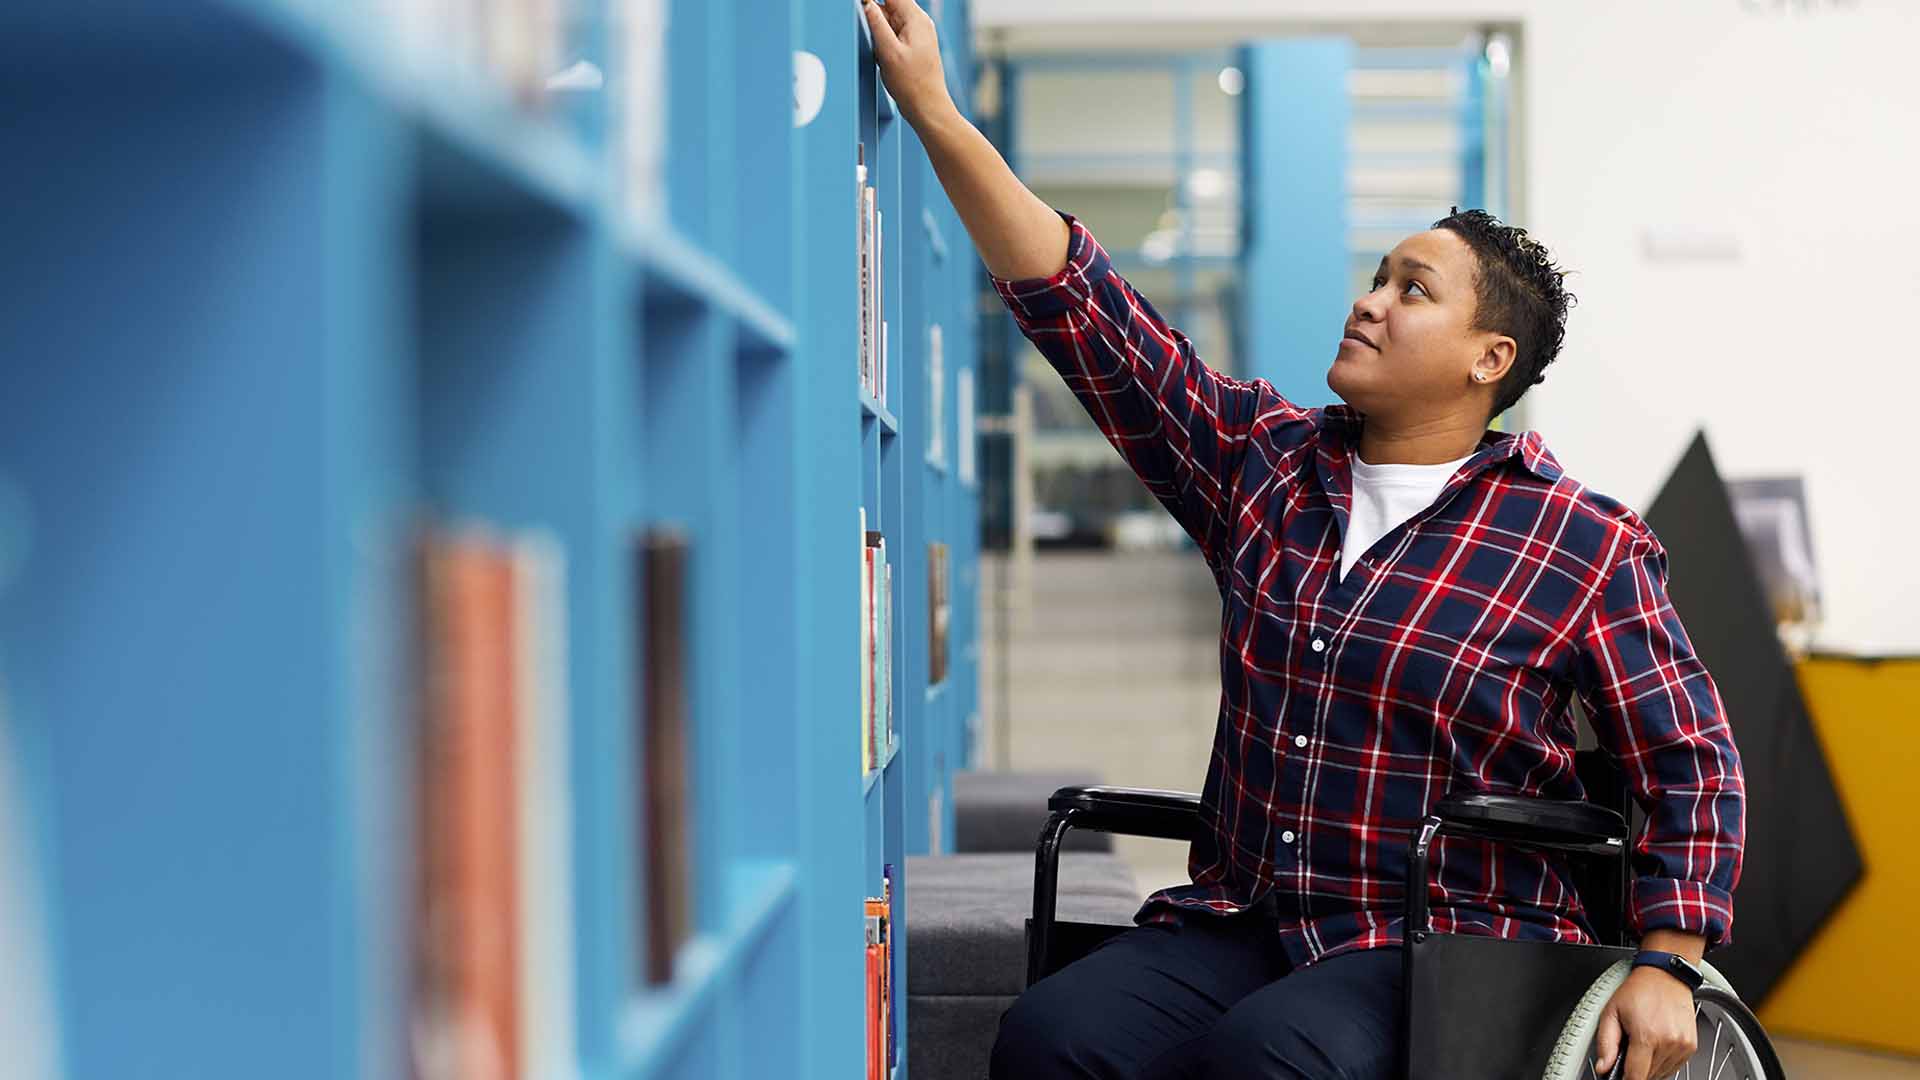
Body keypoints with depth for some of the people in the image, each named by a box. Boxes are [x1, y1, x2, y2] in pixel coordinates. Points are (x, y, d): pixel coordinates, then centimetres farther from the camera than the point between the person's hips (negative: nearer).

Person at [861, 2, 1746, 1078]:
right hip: (1240, 926, 4)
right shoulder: (1264, 464, 11)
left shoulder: (1586, 545, 0)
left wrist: (1665, 967, -8)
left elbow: (1692, 761, 3)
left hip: (1457, 947, -4)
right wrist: (935, 112, 2)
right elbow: (1082, 308, 7)